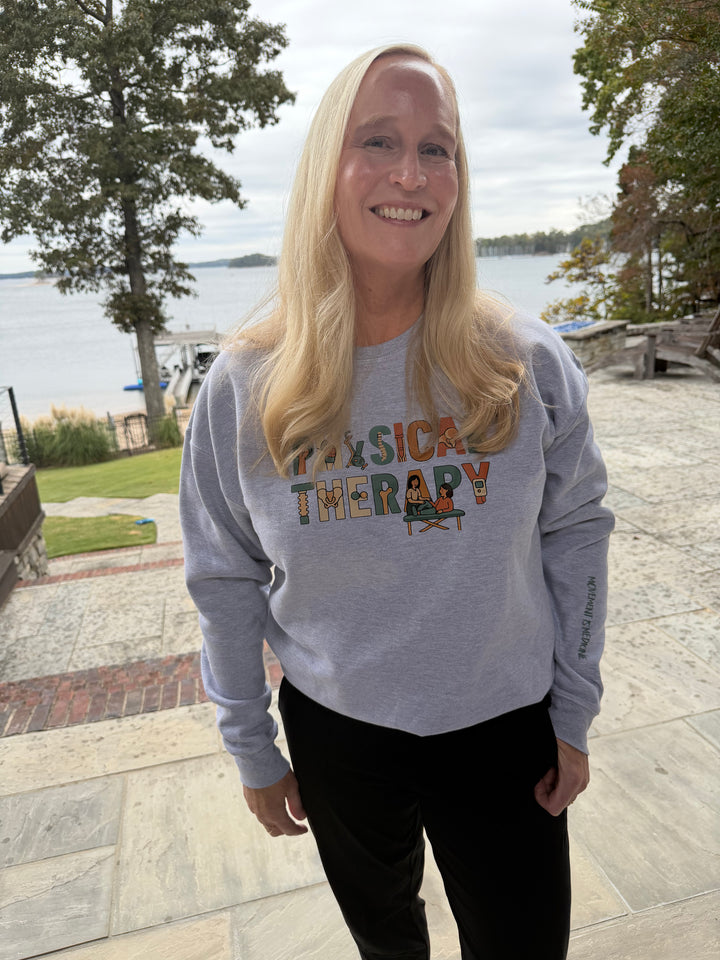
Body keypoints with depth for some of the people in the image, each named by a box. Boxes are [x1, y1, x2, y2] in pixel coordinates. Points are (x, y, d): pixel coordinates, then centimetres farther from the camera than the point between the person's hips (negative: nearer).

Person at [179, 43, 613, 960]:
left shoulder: (529, 364, -13)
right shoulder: (244, 386, -12)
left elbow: (575, 539, -3)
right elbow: (225, 582, -4)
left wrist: (573, 718, 1)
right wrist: (252, 749, 3)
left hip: (504, 728, 0)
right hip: (337, 731, 1)